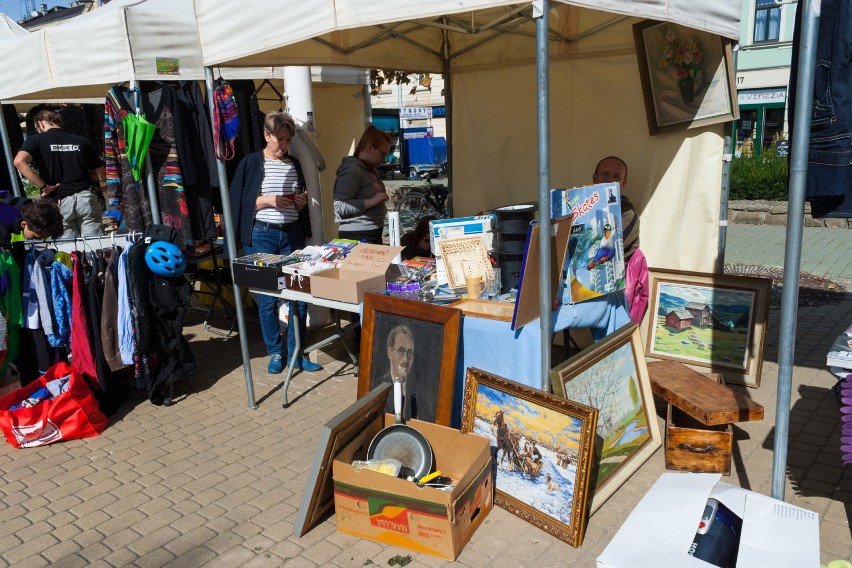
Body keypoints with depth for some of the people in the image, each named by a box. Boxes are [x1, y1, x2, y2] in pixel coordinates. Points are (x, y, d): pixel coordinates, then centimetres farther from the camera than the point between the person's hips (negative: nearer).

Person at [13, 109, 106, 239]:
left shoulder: (36, 140, 5)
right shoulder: (82, 142, 11)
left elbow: (19, 161, -15)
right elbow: (102, 177, 12)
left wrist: (44, 186, -7)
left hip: (58, 202, -1)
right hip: (86, 197, 1)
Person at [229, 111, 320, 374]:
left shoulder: (295, 164, 13)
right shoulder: (250, 163, 0)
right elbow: (238, 202, -4)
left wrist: (302, 202, -2)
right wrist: (268, 200, -15)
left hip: (293, 234, 4)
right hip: (262, 236, -3)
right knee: (267, 298, 2)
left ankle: (296, 351, 14)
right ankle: (275, 352, 17)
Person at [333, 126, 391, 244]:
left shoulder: (371, 169, 14)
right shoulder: (352, 170, -14)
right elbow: (339, 207, -23)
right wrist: (371, 201, -24)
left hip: (374, 234, 10)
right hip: (357, 236, -9)